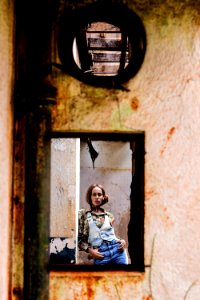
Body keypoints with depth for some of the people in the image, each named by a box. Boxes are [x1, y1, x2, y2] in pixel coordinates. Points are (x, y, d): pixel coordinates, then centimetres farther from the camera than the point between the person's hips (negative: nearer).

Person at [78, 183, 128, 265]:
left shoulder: (109, 216, 13)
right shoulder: (83, 214, 3)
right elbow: (77, 238, 1)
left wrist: (121, 241, 3)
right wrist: (89, 250, -9)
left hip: (117, 250, 3)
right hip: (100, 255, -3)